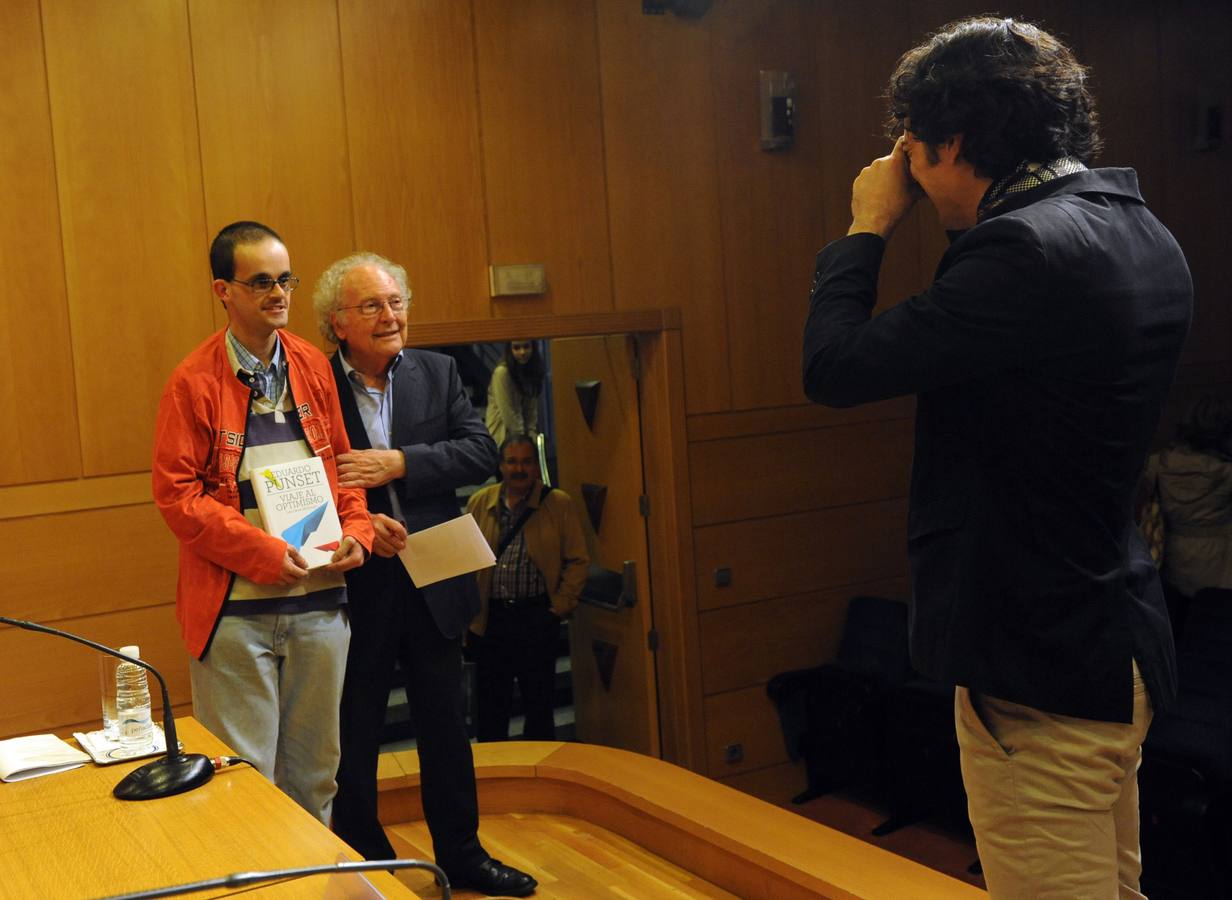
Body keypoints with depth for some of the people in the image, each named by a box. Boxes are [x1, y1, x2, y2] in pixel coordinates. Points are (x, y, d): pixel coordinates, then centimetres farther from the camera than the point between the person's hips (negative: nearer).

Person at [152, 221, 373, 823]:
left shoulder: (314, 368, 8)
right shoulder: (193, 382, -5)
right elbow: (176, 492, -9)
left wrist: (355, 531, -3)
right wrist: (263, 553, -17)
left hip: (320, 600, 4)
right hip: (235, 609, -4)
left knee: (315, 772, 14)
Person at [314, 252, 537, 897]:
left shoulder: (438, 373, 4)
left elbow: (482, 451, -6)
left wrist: (398, 464, -18)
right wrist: (357, 525, -23)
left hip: (433, 584, 3)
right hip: (355, 588, -3)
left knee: (446, 728, 16)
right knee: (353, 740, 11)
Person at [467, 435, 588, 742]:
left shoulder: (559, 503, 0)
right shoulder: (479, 503, 7)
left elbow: (577, 561, 0)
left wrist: (559, 607, -6)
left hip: (537, 616, -2)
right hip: (489, 619, 2)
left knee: (539, 704, 6)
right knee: (490, 705, 10)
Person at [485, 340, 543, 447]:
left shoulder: (533, 371, 7)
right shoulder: (502, 372, -14)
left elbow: (532, 410, 4)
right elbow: (509, 414, -15)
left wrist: (532, 438, -5)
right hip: (502, 437, -6)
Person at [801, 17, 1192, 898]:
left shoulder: (1028, 247, -23)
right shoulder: (1144, 235, 7)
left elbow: (833, 367, -21)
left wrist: (868, 228, -7)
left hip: (1041, 669, -10)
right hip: (1117, 637, 10)